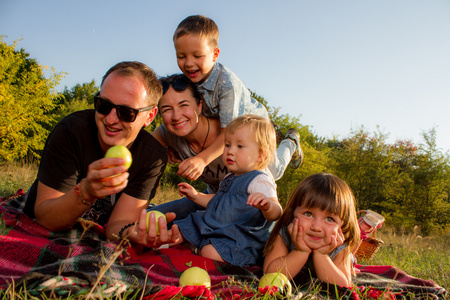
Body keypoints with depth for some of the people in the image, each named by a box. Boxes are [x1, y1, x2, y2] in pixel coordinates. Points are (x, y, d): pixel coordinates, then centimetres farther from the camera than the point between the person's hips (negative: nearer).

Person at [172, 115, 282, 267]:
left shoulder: (260, 180, -16)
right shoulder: (230, 178, 13)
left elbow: (276, 213, -31)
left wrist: (267, 205, -53)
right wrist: (196, 196, 23)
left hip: (239, 238, -9)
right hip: (212, 228, 9)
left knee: (209, 252, -33)